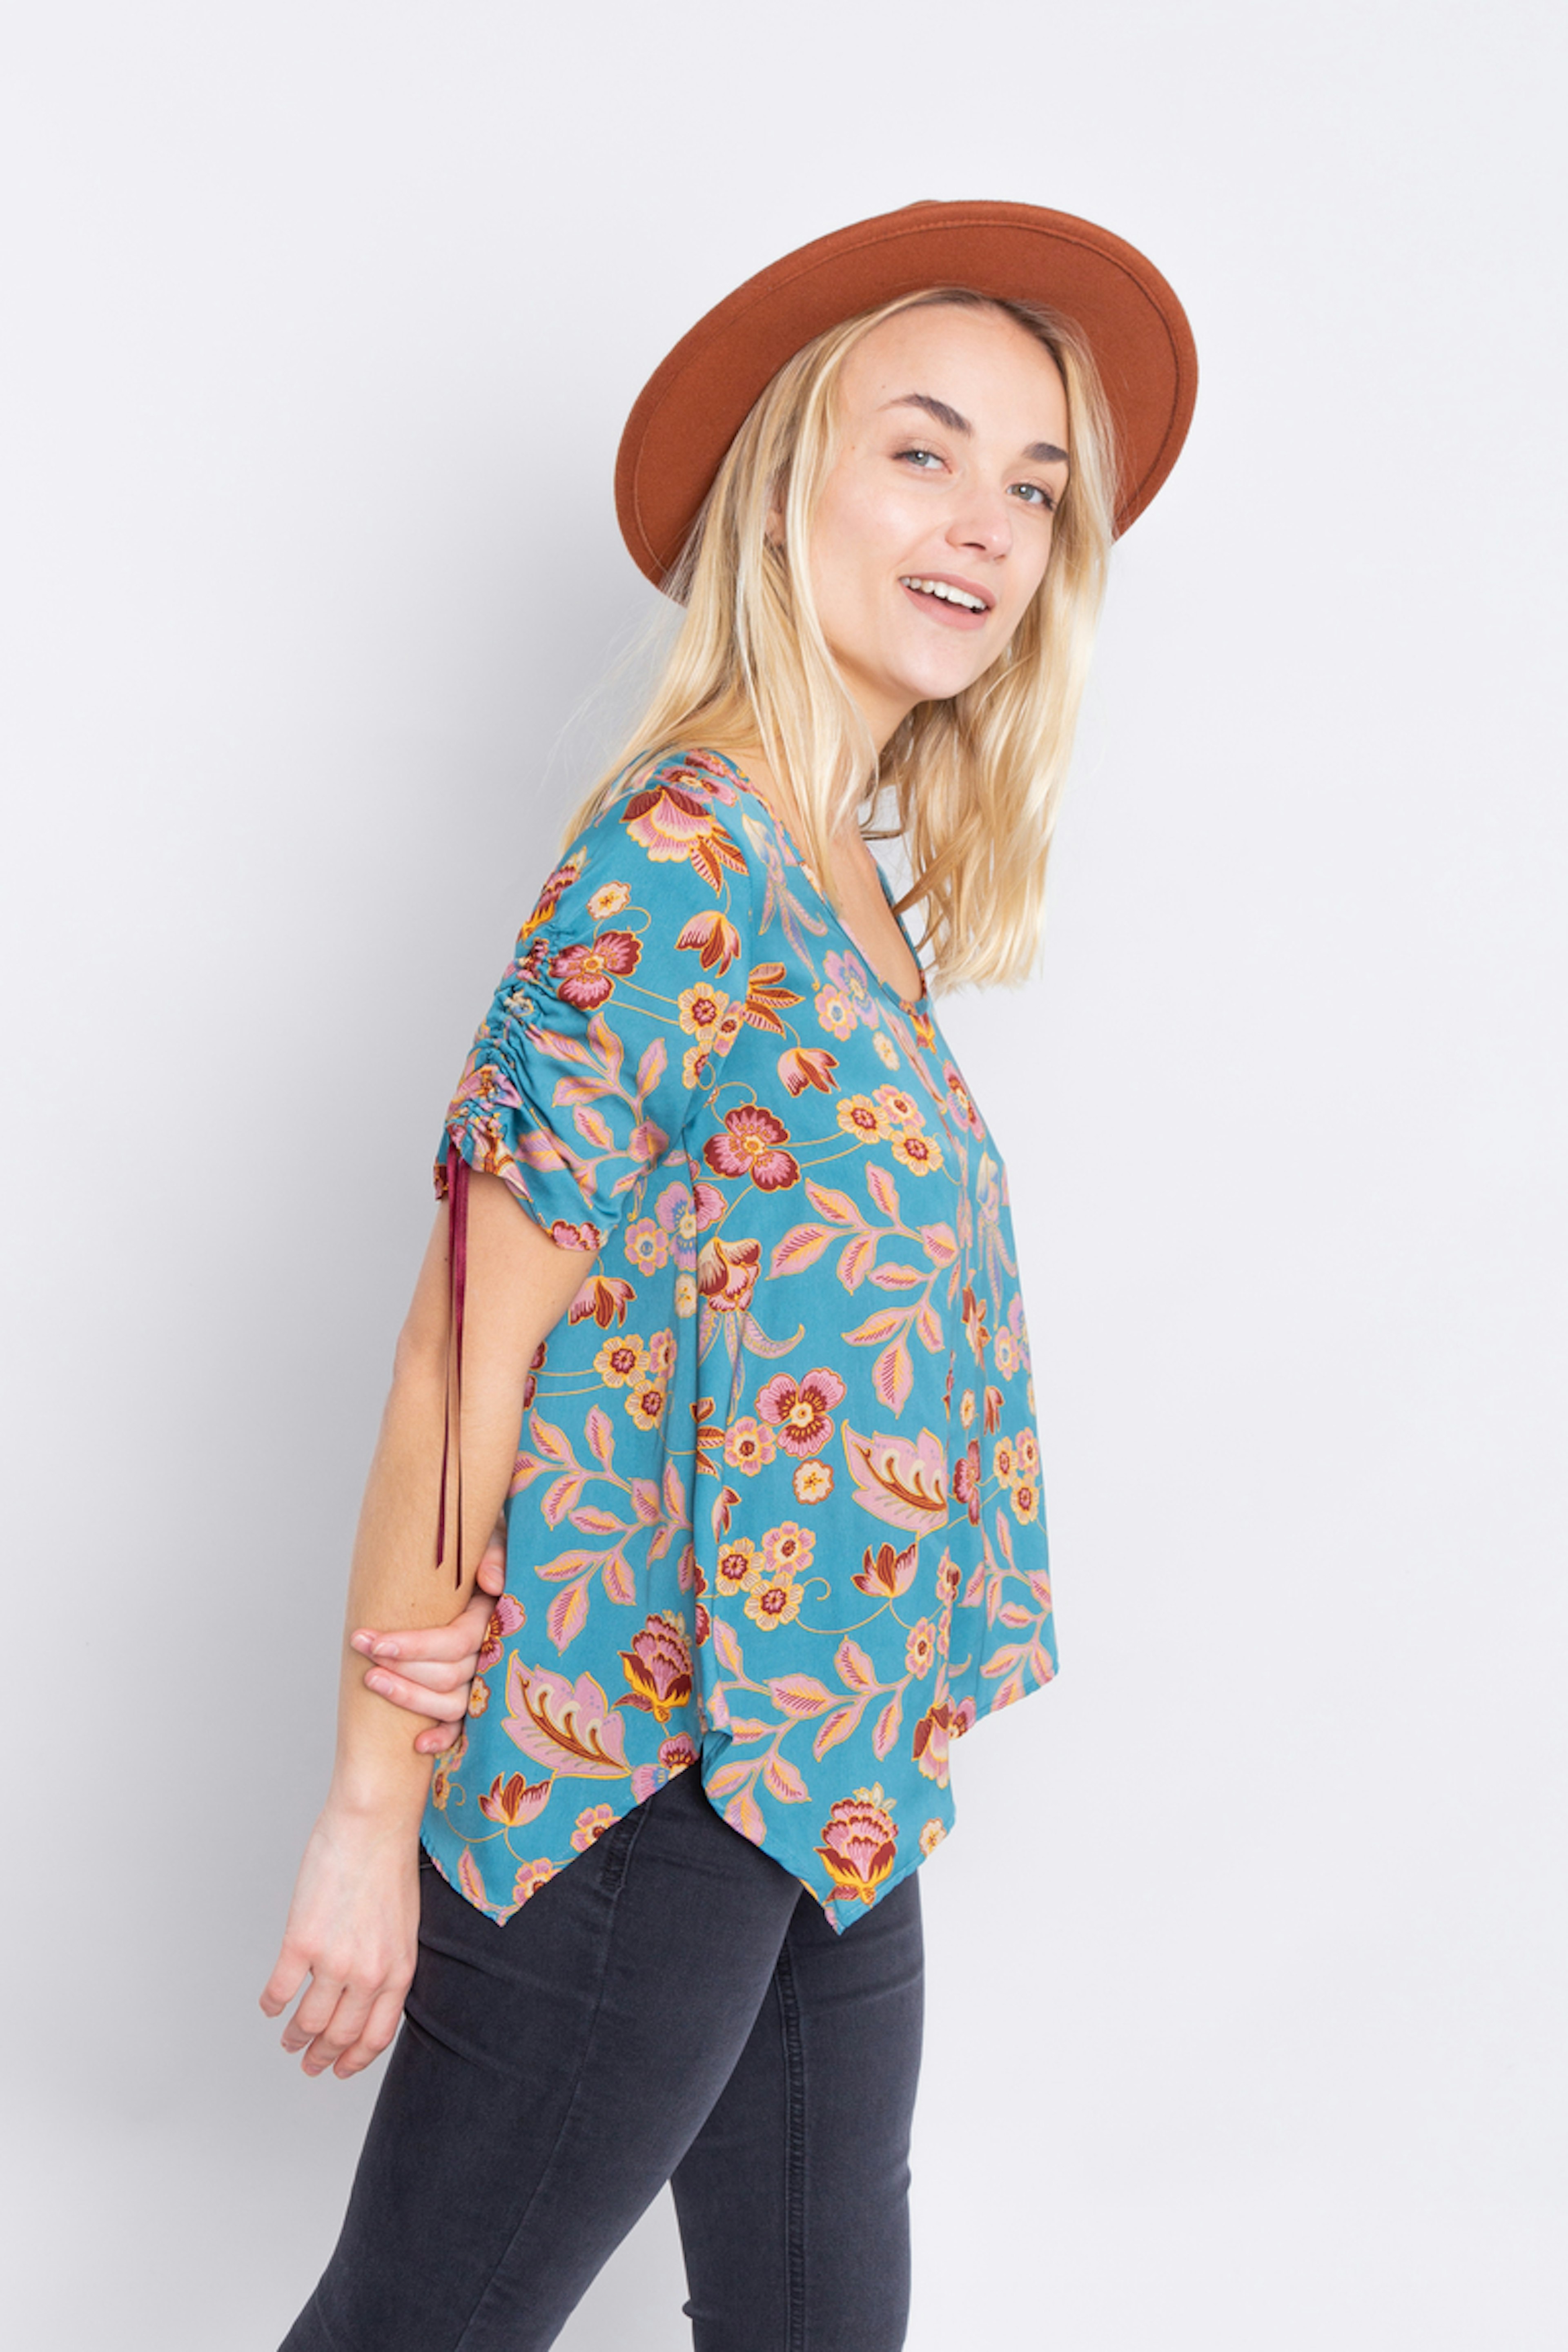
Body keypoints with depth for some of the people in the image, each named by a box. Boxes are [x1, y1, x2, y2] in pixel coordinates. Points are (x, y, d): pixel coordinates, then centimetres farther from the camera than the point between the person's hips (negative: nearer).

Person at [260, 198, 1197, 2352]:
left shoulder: (858, 896, 9)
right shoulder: (679, 854, -17)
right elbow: (473, 1343, -18)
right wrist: (373, 1815, -15)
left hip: (835, 1773, 8)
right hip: (636, 1778, -8)